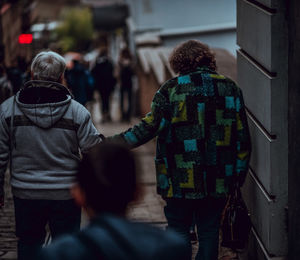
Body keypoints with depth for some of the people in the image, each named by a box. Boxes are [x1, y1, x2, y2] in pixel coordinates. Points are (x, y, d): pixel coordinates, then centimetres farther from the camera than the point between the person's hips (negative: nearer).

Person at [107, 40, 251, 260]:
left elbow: (149, 128, -8)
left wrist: (114, 142, 1)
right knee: (209, 231, 10)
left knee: (179, 230, 9)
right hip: (218, 180, 3)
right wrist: (239, 174, 12)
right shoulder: (230, 89, 5)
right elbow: (242, 137, 5)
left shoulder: (171, 89, -5)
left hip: (180, 178, -2)